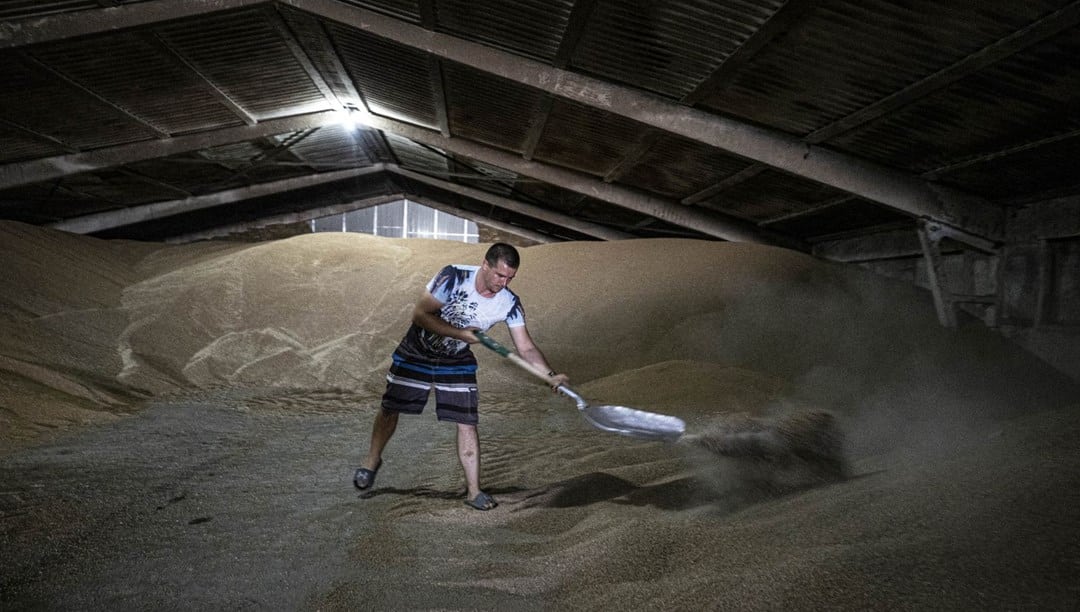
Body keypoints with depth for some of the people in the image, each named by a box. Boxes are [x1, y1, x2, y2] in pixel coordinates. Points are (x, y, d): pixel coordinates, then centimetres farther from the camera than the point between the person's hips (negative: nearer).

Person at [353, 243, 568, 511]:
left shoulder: (509, 303, -19)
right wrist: (459, 333, -34)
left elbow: (526, 347, -17)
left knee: (467, 423, -6)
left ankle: (473, 491, 7)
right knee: (390, 409, 13)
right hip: (416, 354, -2)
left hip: (457, 363, 2)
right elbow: (420, 314, -26)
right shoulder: (453, 277, -29)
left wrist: (550, 374, -33)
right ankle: (372, 461, 40)